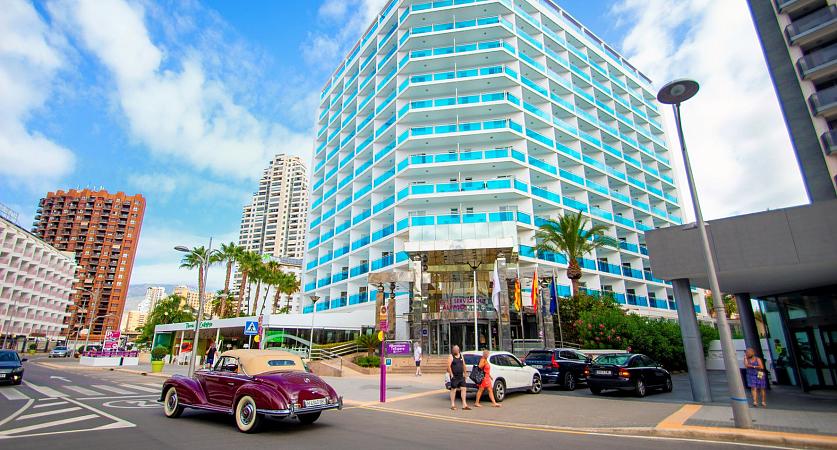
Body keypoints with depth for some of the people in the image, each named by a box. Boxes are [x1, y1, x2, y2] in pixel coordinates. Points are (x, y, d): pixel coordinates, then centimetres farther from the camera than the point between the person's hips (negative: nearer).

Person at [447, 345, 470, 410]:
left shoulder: (461, 356, 11)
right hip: (454, 376, -5)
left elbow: (463, 365, 16)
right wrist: (451, 374, -17)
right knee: (453, 389, 1)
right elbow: (449, 366, -13)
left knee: (463, 389, 2)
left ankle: (464, 404, 7)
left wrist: (464, 373, 11)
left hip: (461, 376, 6)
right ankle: (453, 405, 10)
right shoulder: (451, 356, -7)